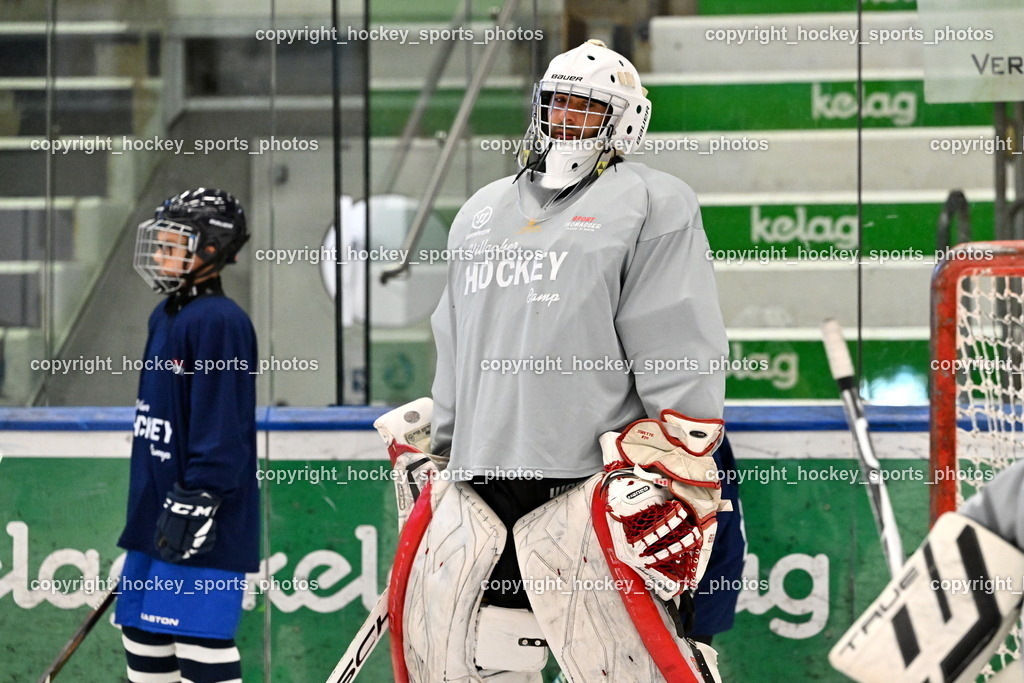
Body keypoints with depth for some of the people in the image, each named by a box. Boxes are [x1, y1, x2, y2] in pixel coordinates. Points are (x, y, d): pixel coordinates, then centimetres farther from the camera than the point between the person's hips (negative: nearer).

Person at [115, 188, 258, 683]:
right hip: (156, 513, 10)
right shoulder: (164, 318, 15)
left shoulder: (220, 322, -15)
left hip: (204, 522, -10)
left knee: (199, 642, -10)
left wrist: (195, 502, -23)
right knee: (142, 635, 15)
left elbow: (220, 425, -20)